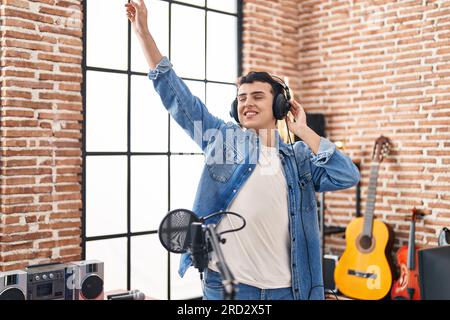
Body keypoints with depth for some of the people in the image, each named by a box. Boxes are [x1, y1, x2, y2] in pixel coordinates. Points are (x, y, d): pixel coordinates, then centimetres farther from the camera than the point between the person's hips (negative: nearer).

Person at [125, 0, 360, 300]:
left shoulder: (298, 158, 9)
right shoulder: (222, 137, 6)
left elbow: (347, 176, -5)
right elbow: (176, 95, 2)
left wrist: (303, 131, 0)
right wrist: (143, 31, -1)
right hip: (225, 282, -1)